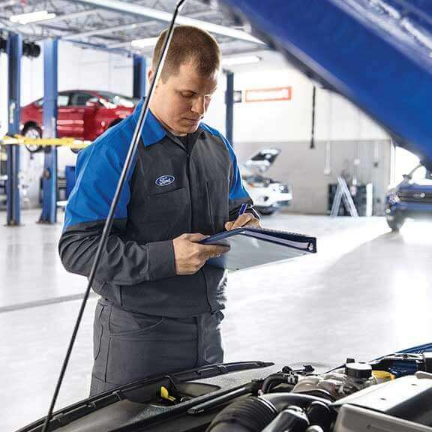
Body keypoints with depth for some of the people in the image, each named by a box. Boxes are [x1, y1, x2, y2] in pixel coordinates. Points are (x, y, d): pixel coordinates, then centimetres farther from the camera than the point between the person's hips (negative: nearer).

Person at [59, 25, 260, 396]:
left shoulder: (218, 147, 9)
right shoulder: (113, 152, -14)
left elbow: (240, 207, 22)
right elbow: (77, 248, -19)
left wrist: (248, 224, -3)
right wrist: (165, 258, -28)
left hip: (207, 325, 7)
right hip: (138, 333, -6)